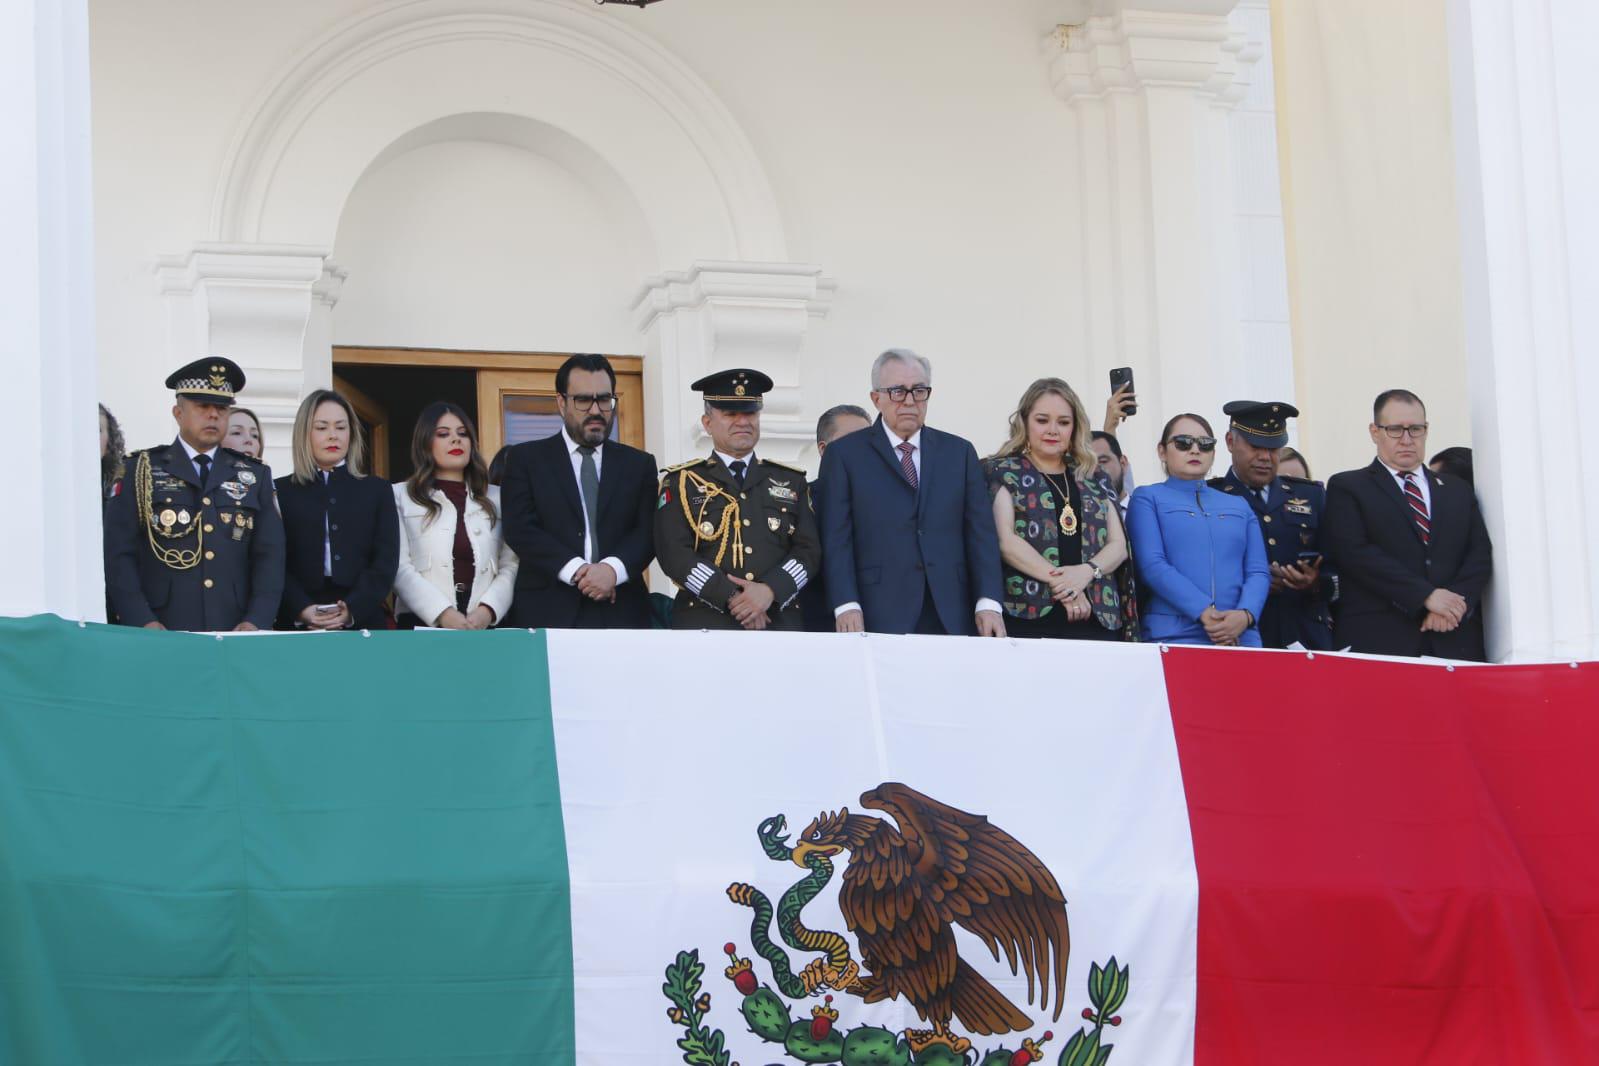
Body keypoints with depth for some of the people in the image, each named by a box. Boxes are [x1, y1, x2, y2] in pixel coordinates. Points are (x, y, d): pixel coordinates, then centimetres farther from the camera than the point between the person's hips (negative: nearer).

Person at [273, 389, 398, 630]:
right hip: (297, 624, -1)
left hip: (363, 621, 1)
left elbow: (386, 561, 4)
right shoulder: (281, 492, 10)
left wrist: (352, 609, -12)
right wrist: (301, 609, -17)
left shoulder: (377, 490, 15)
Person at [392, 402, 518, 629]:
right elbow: (399, 567, -2)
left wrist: (487, 610, -10)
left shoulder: (496, 498, 16)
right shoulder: (401, 496, 9)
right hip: (424, 623, -2)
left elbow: (511, 565, 7)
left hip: (484, 625, 2)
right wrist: (442, 613, -14)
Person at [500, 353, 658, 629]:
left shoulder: (639, 464, 14)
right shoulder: (526, 459, 8)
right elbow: (520, 529, -4)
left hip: (621, 614, 2)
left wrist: (613, 569, -17)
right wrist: (576, 571, -16)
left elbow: (648, 532, 3)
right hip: (548, 612, -2)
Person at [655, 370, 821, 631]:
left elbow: (808, 550, 7)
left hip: (780, 621, 2)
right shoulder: (681, 482, 9)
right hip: (705, 623, -2)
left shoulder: (791, 481, 16)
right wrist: (732, 599, -14)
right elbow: (674, 552, -3)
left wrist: (770, 591, -12)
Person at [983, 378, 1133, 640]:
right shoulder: (1003, 472, 7)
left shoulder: (1093, 479, 19)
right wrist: (1061, 583, -14)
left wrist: (1086, 572, -9)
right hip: (1028, 617, -3)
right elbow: (1005, 540, -6)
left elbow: (1118, 545, 13)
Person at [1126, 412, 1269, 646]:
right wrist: (1204, 613, -17)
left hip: (1240, 637, 4)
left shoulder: (1239, 506, 20)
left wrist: (1245, 615, -13)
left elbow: (1258, 571, 8)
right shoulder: (1147, 498, 8)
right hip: (1172, 635, -3)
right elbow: (1152, 565, -6)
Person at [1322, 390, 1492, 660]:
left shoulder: (1458, 490, 21)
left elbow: (1480, 554, 12)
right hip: (1379, 641, -3)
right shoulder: (1346, 488, 7)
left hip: (1455, 640, 3)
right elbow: (1356, 553, -7)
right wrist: (1426, 596, -14)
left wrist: (1457, 601, -9)